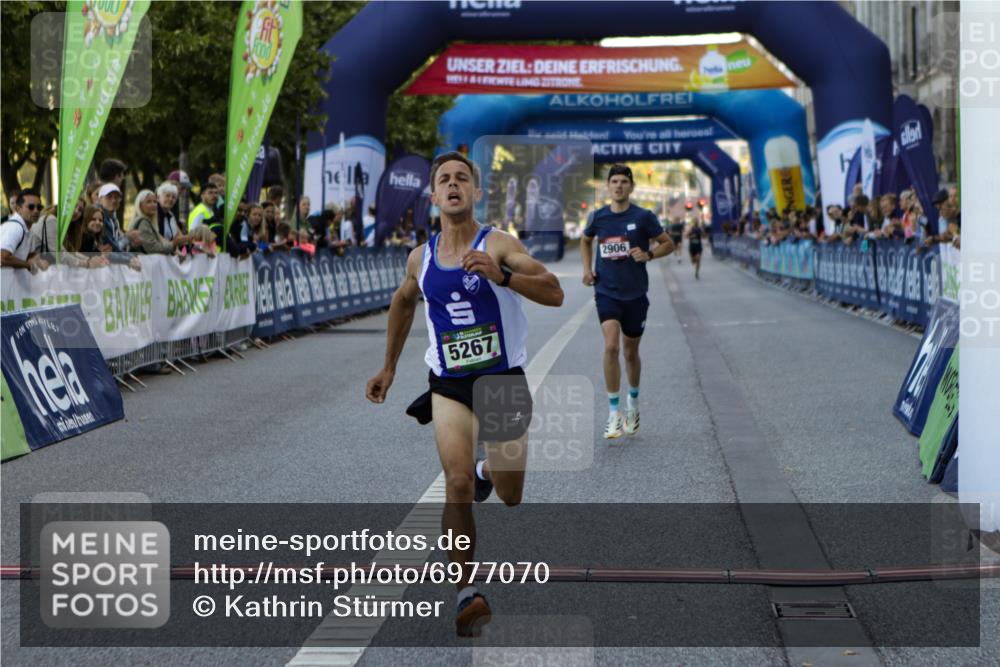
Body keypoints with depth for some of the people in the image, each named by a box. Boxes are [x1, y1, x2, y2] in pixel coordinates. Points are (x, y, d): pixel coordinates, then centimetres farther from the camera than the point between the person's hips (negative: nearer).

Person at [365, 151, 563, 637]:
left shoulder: (497, 245, -12)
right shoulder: (420, 259, 1)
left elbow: (554, 294, -23)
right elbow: (403, 303, 23)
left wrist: (500, 275, -38)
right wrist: (389, 368, 25)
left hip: (503, 379, -2)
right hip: (449, 384, 2)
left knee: (509, 497, 12)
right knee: (457, 482, -19)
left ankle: (488, 470, 49)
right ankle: (467, 592, -17)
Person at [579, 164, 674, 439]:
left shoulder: (643, 217, -6)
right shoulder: (597, 217, 1)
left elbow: (668, 244, 1)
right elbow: (585, 240, 22)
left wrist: (648, 254, -17)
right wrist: (587, 268, 9)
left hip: (635, 293, 0)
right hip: (606, 292, 0)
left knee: (631, 353, 12)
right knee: (611, 346, -19)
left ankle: (633, 401, 39)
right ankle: (613, 413, -13)